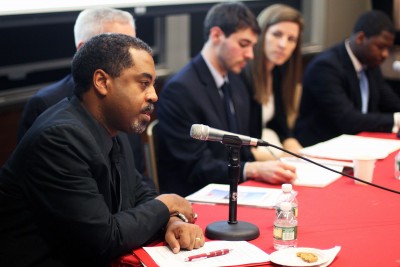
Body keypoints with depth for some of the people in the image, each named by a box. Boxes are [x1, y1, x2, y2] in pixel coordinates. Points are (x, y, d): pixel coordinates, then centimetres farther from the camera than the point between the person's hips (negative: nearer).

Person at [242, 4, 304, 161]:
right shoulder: (240, 73, -20)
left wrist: (302, 155, -4)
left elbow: (279, 124, 12)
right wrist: (279, 157, -25)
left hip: (274, 150, 8)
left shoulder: (278, 72, 6)